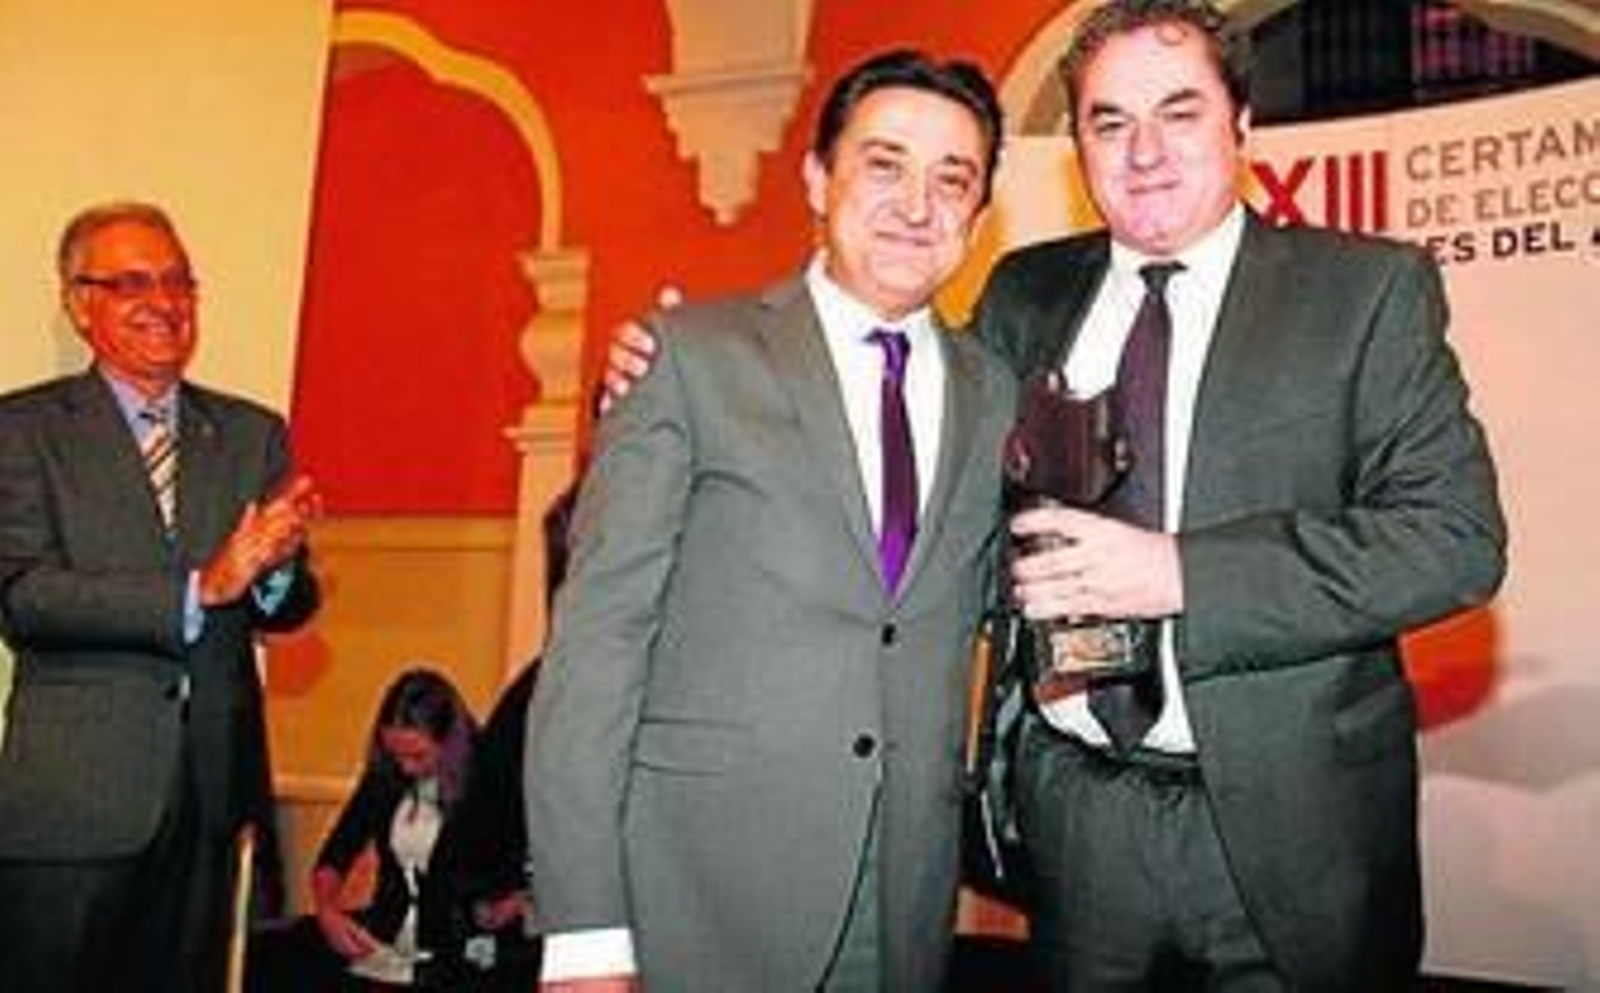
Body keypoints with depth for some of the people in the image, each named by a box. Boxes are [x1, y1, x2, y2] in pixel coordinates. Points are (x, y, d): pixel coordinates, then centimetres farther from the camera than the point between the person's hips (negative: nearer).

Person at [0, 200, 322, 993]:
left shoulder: (253, 433, 10)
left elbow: (287, 612, 6)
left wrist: (276, 566, -18)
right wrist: (200, 588, -24)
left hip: (212, 792, 4)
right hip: (71, 798, -3)